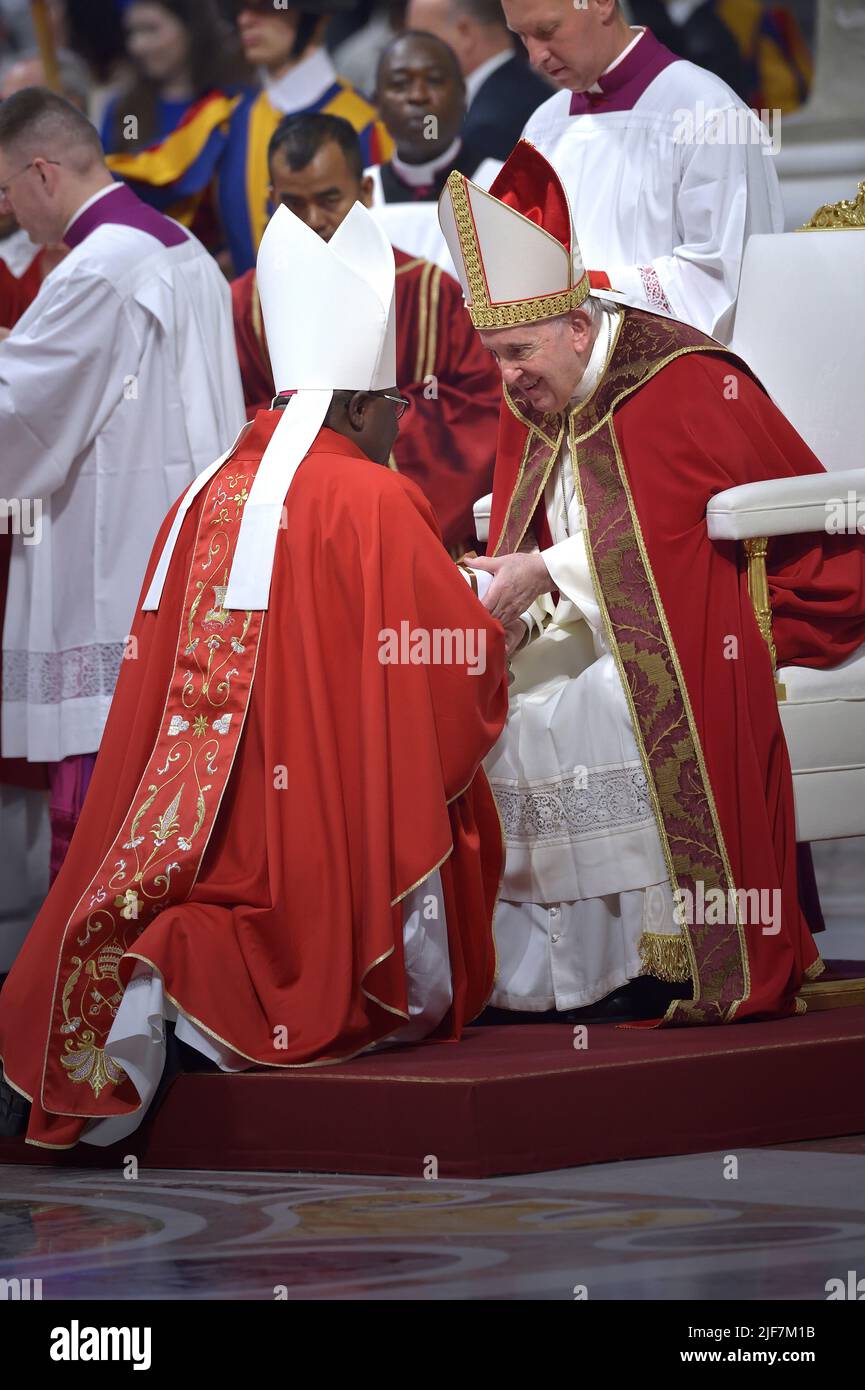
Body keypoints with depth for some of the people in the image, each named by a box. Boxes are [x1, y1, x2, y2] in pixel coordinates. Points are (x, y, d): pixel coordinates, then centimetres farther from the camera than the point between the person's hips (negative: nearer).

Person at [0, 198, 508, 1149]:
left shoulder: (204, 500, 11)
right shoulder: (372, 500, -7)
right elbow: (458, 670, -8)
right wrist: (493, 619, 14)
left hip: (191, 852, 7)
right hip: (324, 847, -7)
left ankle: (163, 971, -4)